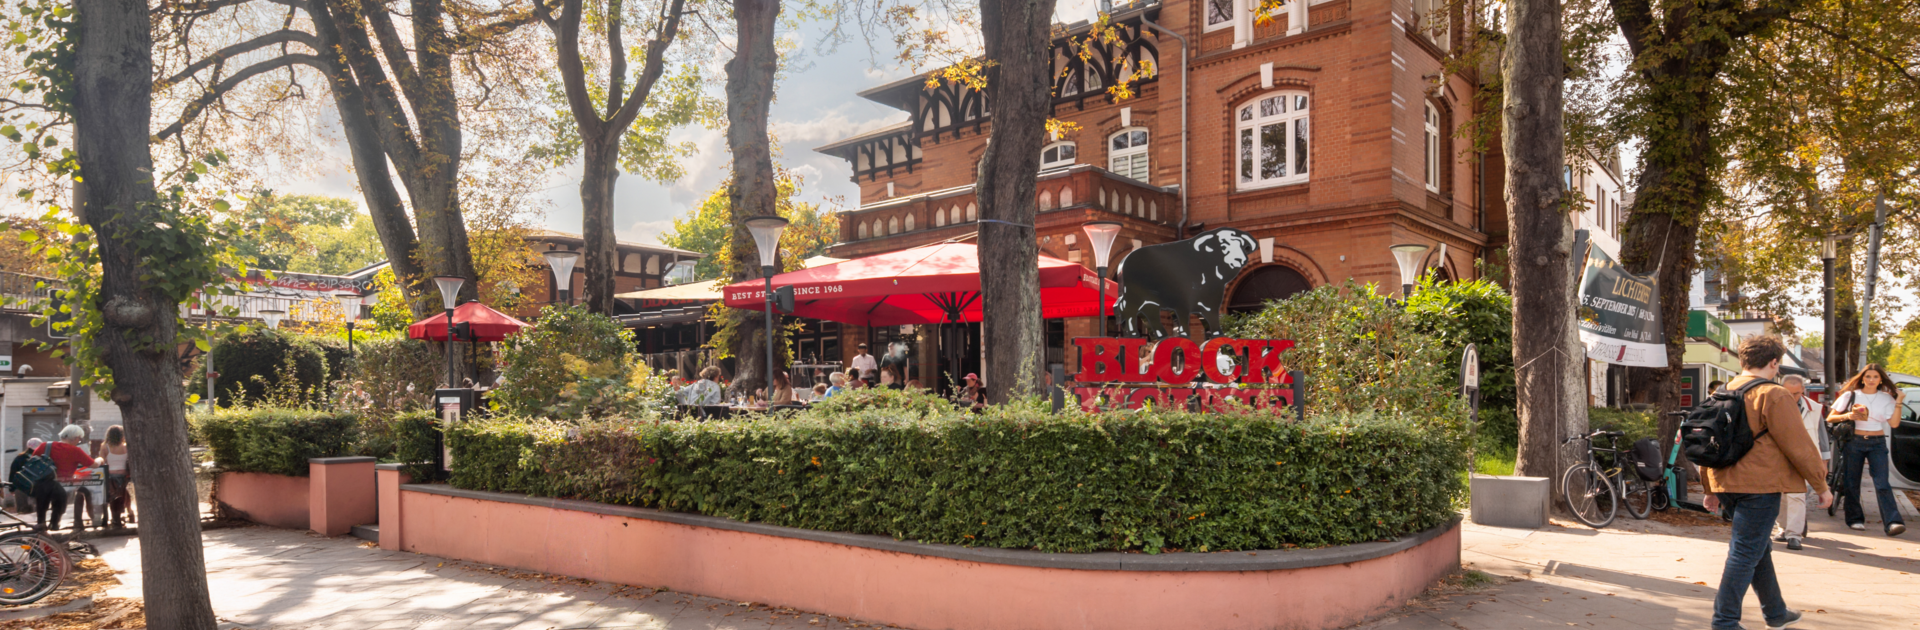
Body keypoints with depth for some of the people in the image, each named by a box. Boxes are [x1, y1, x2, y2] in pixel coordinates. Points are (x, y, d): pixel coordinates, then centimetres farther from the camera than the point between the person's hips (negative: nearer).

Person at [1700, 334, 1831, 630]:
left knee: (1758, 549, 21)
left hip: (1727, 484, 8)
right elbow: (1799, 445, -10)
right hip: (1760, 484, -8)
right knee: (1746, 553, -5)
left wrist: (1711, 489, 22)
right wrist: (1821, 485, 1)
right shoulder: (1774, 396, -10)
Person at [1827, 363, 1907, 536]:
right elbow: (1830, 418, 4)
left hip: (1877, 444, 0)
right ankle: (1855, 519, 13)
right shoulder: (1850, 396, 3)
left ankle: (1893, 522, -16)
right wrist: (1846, 416, -14)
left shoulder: (1886, 399, 7)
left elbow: (1894, 423, -4)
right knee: (1852, 483, 3)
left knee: (1882, 483, -11)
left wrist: (1899, 402, -9)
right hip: (1854, 442, 0)